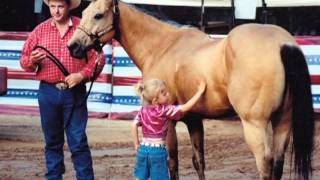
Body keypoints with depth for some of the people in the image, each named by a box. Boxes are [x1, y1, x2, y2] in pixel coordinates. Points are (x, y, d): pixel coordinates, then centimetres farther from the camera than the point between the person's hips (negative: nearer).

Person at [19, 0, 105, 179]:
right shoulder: (41, 30, 6)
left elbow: (98, 58, -1)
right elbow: (24, 60, 9)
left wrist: (82, 75, -15)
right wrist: (32, 60, -13)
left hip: (75, 93, -2)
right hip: (48, 92, 2)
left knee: (79, 142, -3)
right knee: (52, 142, 9)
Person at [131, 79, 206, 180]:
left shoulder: (143, 110, 2)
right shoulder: (165, 110, -13)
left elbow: (134, 126, 0)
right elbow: (185, 108, -14)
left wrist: (136, 145, 7)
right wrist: (200, 92, -8)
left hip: (143, 148, 6)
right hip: (158, 150, -5)